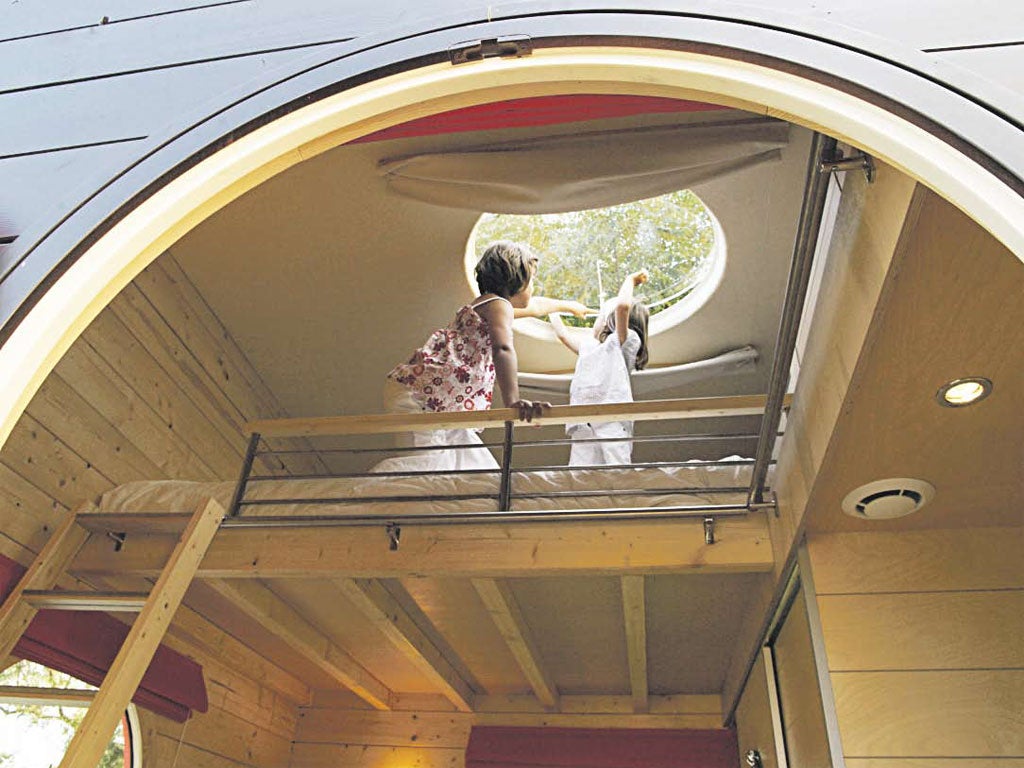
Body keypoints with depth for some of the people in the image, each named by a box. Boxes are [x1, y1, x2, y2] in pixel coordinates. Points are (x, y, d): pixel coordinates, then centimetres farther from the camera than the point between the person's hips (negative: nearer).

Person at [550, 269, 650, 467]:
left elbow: (622, 305, -11)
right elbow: (563, 334, 46)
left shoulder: (626, 341, 6)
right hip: (583, 426, 6)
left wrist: (630, 280, 6)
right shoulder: (588, 346, 29)